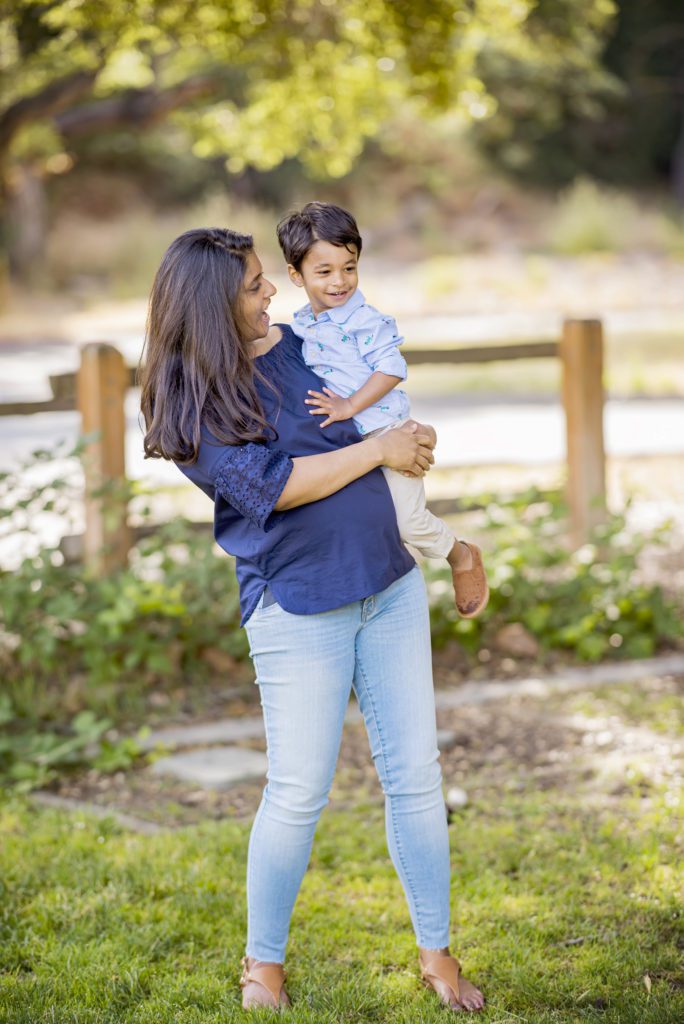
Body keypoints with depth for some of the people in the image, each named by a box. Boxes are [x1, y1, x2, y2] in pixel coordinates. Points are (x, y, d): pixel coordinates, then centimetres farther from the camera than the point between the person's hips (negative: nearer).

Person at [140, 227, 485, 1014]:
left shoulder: (295, 345, 8)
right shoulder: (193, 405, -10)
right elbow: (274, 484, -19)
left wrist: (409, 436, 9)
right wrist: (379, 450, -14)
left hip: (389, 586, 6)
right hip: (298, 608, -6)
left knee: (415, 774, 6)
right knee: (298, 794, -1)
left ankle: (435, 952, 18)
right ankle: (263, 963, 19)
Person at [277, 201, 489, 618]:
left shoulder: (365, 320, -15)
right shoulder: (299, 326, 6)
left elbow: (391, 369, -22)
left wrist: (350, 406, -26)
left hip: (387, 435, -7)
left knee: (407, 517, -7)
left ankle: (462, 556, 20)